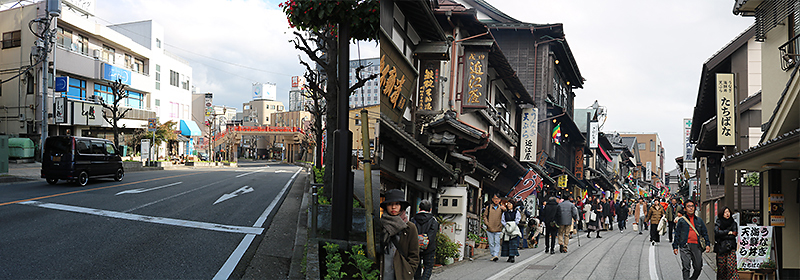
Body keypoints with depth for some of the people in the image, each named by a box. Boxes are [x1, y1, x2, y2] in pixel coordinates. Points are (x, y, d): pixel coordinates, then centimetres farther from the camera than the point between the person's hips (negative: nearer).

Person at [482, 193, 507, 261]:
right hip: (490, 229, 1)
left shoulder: (501, 208, 9)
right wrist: (487, 223, -3)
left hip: (498, 229, -1)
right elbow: (484, 216, 11)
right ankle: (493, 255, 12)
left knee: (497, 242, -10)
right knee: (491, 243, 4)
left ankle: (496, 255, -15)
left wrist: (504, 209, -17)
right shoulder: (488, 207, 9)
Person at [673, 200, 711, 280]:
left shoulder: (699, 220, 16)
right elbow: (677, 234, 9)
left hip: (696, 246, 3)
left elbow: (705, 233, 17)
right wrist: (675, 246, 3)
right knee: (686, 267, -10)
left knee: (698, 267, 3)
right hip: (685, 246, -3)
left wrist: (707, 244, 5)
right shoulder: (681, 220, 8)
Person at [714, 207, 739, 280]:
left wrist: (723, 236, -6)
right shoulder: (718, 223, 7)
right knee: (721, 267, 0)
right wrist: (728, 232, -7)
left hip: (731, 247, 0)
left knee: (731, 266, -10)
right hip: (721, 248, 0)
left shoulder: (733, 223, 11)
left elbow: (734, 235, -1)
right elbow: (717, 232, -10)